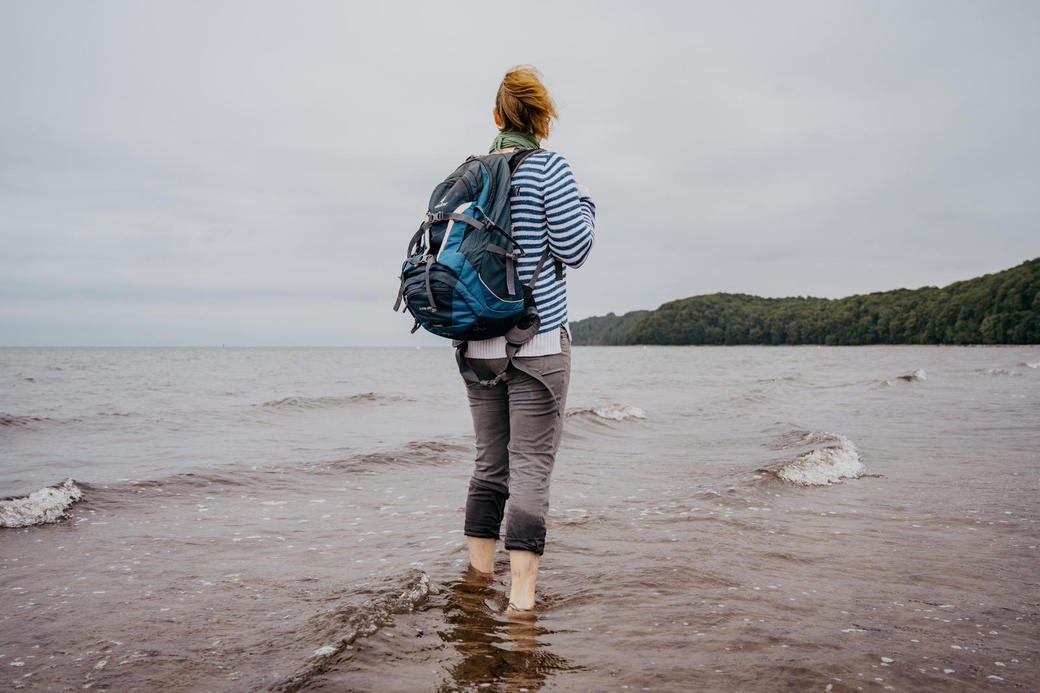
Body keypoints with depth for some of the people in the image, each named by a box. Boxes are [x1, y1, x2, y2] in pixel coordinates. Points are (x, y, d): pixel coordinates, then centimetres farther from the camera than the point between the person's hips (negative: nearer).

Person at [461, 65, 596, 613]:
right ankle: (520, 598, -4)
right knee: (531, 467, -2)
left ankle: (478, 579, 22)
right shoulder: (549, 168, -6)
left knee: (489, 464, 15)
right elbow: (575, 250, -7)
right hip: (537, 343, -5)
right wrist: (585, 203, 9)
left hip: (476, 342, 5)